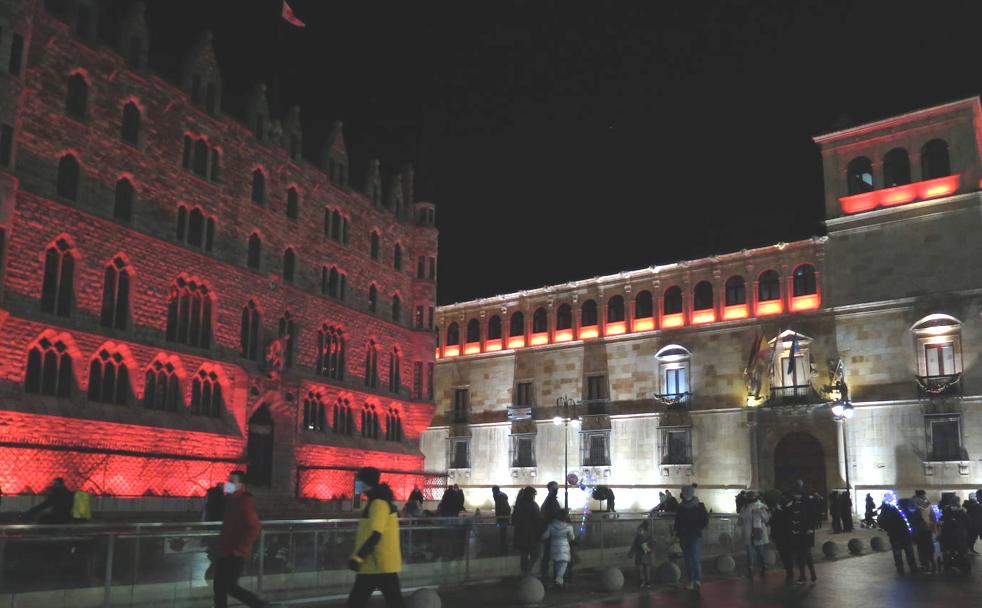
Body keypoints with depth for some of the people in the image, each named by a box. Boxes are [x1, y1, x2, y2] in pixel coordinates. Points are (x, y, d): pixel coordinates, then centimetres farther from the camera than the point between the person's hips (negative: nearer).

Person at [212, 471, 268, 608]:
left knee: (230, 587, -6)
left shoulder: (245, 501, -17)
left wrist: (241, 549, -20)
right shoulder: (229, 499, 10)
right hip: (223, 551, 9)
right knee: (219, 587, 10)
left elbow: (254, 528, -22)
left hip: (235, 553, -9)